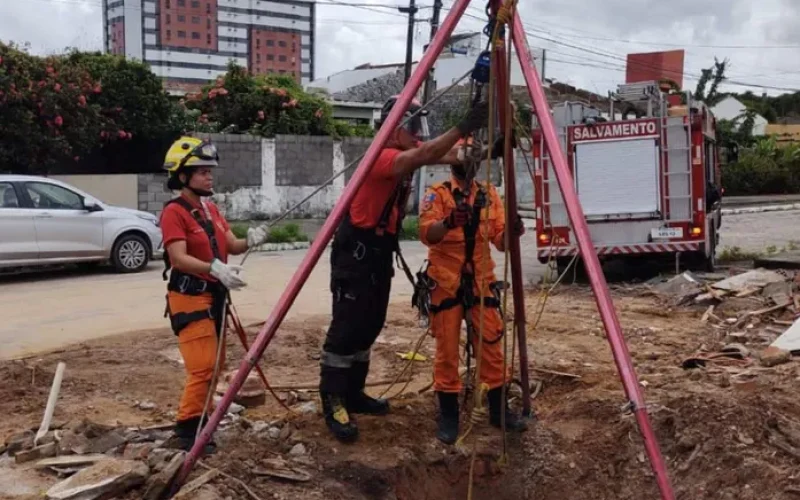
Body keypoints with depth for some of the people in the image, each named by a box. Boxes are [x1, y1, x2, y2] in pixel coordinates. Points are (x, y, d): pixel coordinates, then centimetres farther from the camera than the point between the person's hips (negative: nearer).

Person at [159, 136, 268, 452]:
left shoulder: (211, 209, 13)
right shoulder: (174, 212, -14)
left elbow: (231, 246, 8)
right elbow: (180, 259, -24)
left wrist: (250, 241, -14)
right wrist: (216, 268, -39)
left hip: (214, 295, 9)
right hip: (190, 298, -9)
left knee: (215, 363, 15)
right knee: (203, 367, -11)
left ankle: (199, 417, 29)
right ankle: (188, 429, 2)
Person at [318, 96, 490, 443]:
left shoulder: (405, 155, 8)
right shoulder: (382, 157, -20)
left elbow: (443, 156, 2)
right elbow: (423, 156, -37)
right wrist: (463, 128, -40)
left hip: (380, 252, 10)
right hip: (355, 253, -10)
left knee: (370, 326, 13)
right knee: (347, 328, -8)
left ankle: (353, 393, 24)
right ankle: (333, 403, -2)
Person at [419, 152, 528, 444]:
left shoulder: (489, 195, 8)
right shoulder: (437, 194, -4)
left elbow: (500, 241, 3)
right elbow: (426, 234, -21)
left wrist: (511, 231, -20)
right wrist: (448, 222, -41)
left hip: (481, 282, 4)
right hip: (446, 283, -3)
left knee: (491, 346, 7)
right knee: (447, 350, 1)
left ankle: (499, 410, 21)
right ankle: (448, 416, 13)